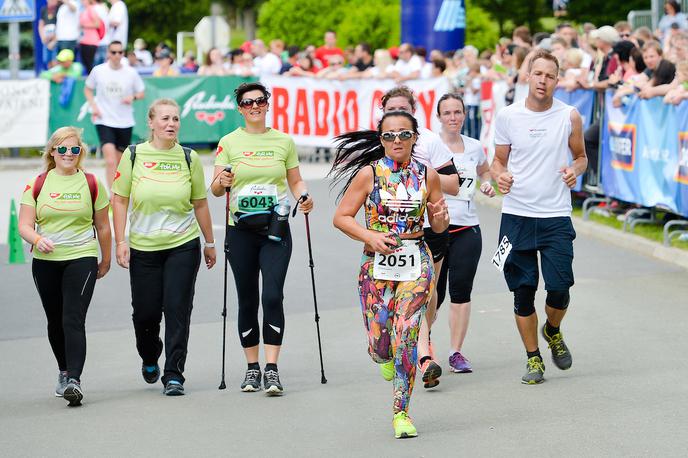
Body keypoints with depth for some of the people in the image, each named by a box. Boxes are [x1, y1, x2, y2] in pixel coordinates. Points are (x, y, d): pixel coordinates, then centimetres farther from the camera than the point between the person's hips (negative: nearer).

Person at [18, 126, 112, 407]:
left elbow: (102, 226, 11)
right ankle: (64, 372, 33)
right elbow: (25, 225, -1)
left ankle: (74, 381, -24)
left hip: (81, 259, -3)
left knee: (74, 320, -16)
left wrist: (106, 260, 17)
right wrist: (38, 240, -21)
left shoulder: (92, 184, 3)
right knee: (55, 322, 13)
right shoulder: (37, 185, 4)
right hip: (45, 262, 3)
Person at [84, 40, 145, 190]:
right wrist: (93, 106, -2)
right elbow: (87, 89, 13)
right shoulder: (98, 71, -2)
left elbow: (141, 93, 10)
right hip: (104, 122, -2)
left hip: (125, 122, 2)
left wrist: (133, 97, -12)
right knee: (110, 161, -19)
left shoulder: (131, 72, -1)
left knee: (120, 162, 14)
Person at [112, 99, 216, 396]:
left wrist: (209, 243, 14)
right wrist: (121, 241, -6)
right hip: (143, 247, 0)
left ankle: (174, 374, -1)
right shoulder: (134, 156, -1)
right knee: (145, 312, 5)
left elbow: (200, 204, 10)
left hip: (183, 245, 0)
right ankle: (149, 359, 35)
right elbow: (119, 200, 1)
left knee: (177, 309, -7)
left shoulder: (189, 158, 2)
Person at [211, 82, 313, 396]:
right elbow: (216, 189, 3)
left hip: (275, 229, -1)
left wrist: (304, 198, -8)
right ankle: (252, 367, 17)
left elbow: (295, 182, 13)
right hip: (241, 231, 1)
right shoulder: (229, 142, 4)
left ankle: (272, 369, -13)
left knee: (273, 296, -14)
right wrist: (221, 183, -19)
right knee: (247, 300, 6)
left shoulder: (284, 141, 7)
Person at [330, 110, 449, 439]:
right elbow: (341, 217, 0)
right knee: (379, 342, -1)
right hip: (376, 263, 0)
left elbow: (438, 227, 12)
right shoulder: (369, 174, -2)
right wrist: (370, 236, -15)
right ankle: (385, 357, 39)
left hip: (416, 263, 0)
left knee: (406, 335, -11)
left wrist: (441, 215, -11)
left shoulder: (427, 176, 4)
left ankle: (401, 412, -2)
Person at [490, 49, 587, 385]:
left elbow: (581, 156, 13)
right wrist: (499, 175, -12)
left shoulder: (569, 117, -1)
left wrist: (576, 169, -10)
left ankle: (553, 332, 26)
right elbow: (498, 160, 11)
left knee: (559, 287, -7)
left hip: (556, 217, -1)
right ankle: (533, 358, 18)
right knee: (523, 291, 3)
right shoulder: (507, 116, 1)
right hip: (516, 215, 1)